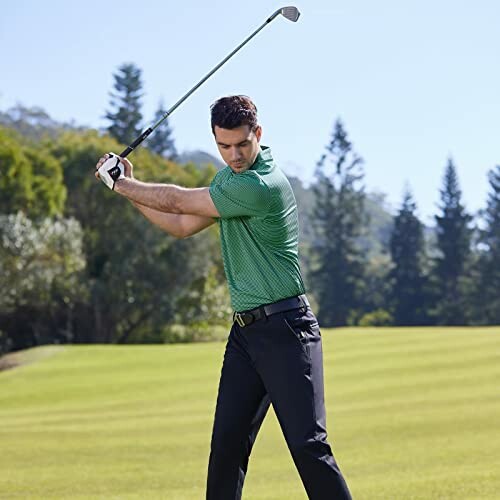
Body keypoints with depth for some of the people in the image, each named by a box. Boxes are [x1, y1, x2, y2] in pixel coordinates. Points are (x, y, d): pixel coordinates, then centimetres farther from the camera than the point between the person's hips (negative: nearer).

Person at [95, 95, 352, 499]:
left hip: (286, 329, -8)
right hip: (245, 330, 8)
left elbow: (178, 200, -10)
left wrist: (124, 185, 5)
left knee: (307, 442, -13)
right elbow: (182, 225, 22)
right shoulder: (232, 178, 13)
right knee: (227, 443, 3)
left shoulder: (262, 186, -18)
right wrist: (129, 186, 14)